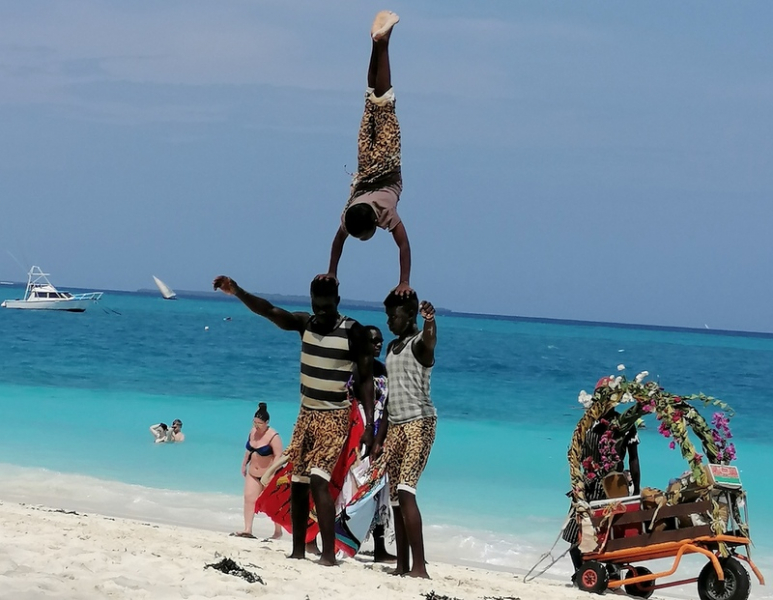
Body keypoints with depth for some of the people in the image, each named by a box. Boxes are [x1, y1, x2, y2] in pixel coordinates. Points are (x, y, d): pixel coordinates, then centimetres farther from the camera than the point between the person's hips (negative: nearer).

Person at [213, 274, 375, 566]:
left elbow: (366, 379, -7)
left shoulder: (353, 332, -10)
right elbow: (270, 311, -12)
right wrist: (237, 292, -29)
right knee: (297, 483, 7)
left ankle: (328, 553, -20)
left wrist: (369, 425, -12)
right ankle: (298, 550, 17)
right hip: (306, 414, 6)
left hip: (334, 418, -6)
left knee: (318, 480, -20)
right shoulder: (305, 323, 2)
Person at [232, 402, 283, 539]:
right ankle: (247, 529, -11)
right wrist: (244, 465, 19)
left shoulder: (273, 436, -20)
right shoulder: (252, 432, 2)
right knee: (249, 498, -8)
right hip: (253, 474, 6)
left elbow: (278, 456, -22)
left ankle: (278, 532, 16)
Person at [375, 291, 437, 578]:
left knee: (405, 491, -20)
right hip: (395, 425, 8)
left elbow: (430, 341, -35)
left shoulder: (419, 342, -8)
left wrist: (430, 322, -59)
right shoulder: (392, 347, 17)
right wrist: (380, 436, 20)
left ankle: (419, 566, -23)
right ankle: (402, 565, 10)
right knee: (395, 499, 6)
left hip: (418, 423, -8)